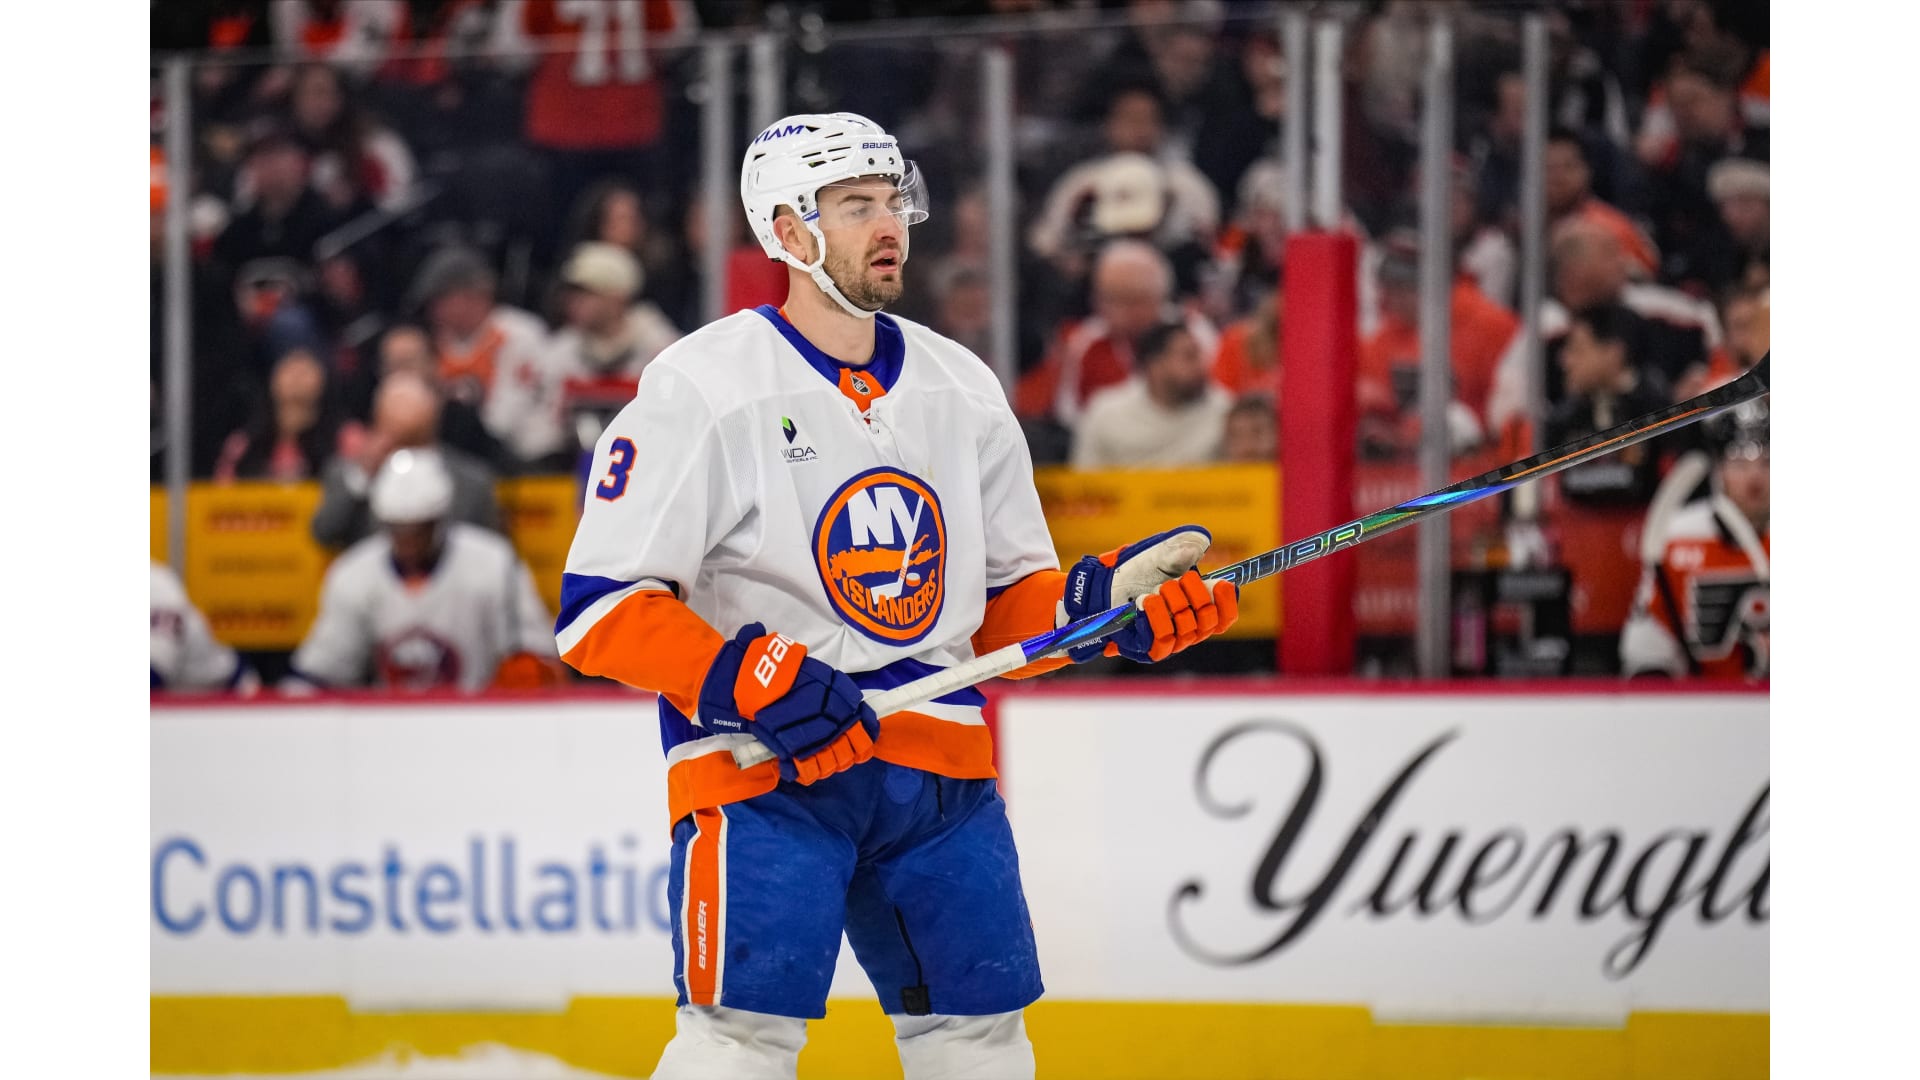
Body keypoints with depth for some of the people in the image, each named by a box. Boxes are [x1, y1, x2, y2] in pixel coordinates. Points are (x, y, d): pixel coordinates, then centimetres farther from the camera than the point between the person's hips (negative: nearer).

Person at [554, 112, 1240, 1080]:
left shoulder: (963, 391, 12)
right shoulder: (703, 389, -7)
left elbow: (1009, 600, 18)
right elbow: (602, 608, -10)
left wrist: (1106, 599, -2)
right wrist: (752, 684, -21)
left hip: (940, 777, 6)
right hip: (761, 762, -6)